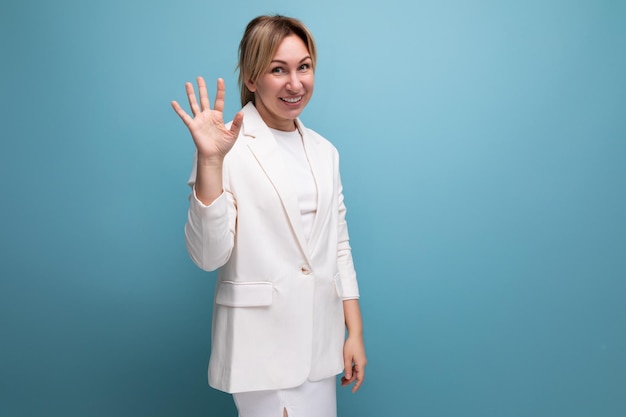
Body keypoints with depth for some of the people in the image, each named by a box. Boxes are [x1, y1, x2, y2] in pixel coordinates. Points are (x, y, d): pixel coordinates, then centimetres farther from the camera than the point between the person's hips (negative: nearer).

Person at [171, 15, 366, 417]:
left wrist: (356, 332, 7)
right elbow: (208, 255, -15)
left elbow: (338, 246, 10)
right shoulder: (230, 148, -10)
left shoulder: (324, 151, 8)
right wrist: (210, 160, -25)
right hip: (262, 343, -5)